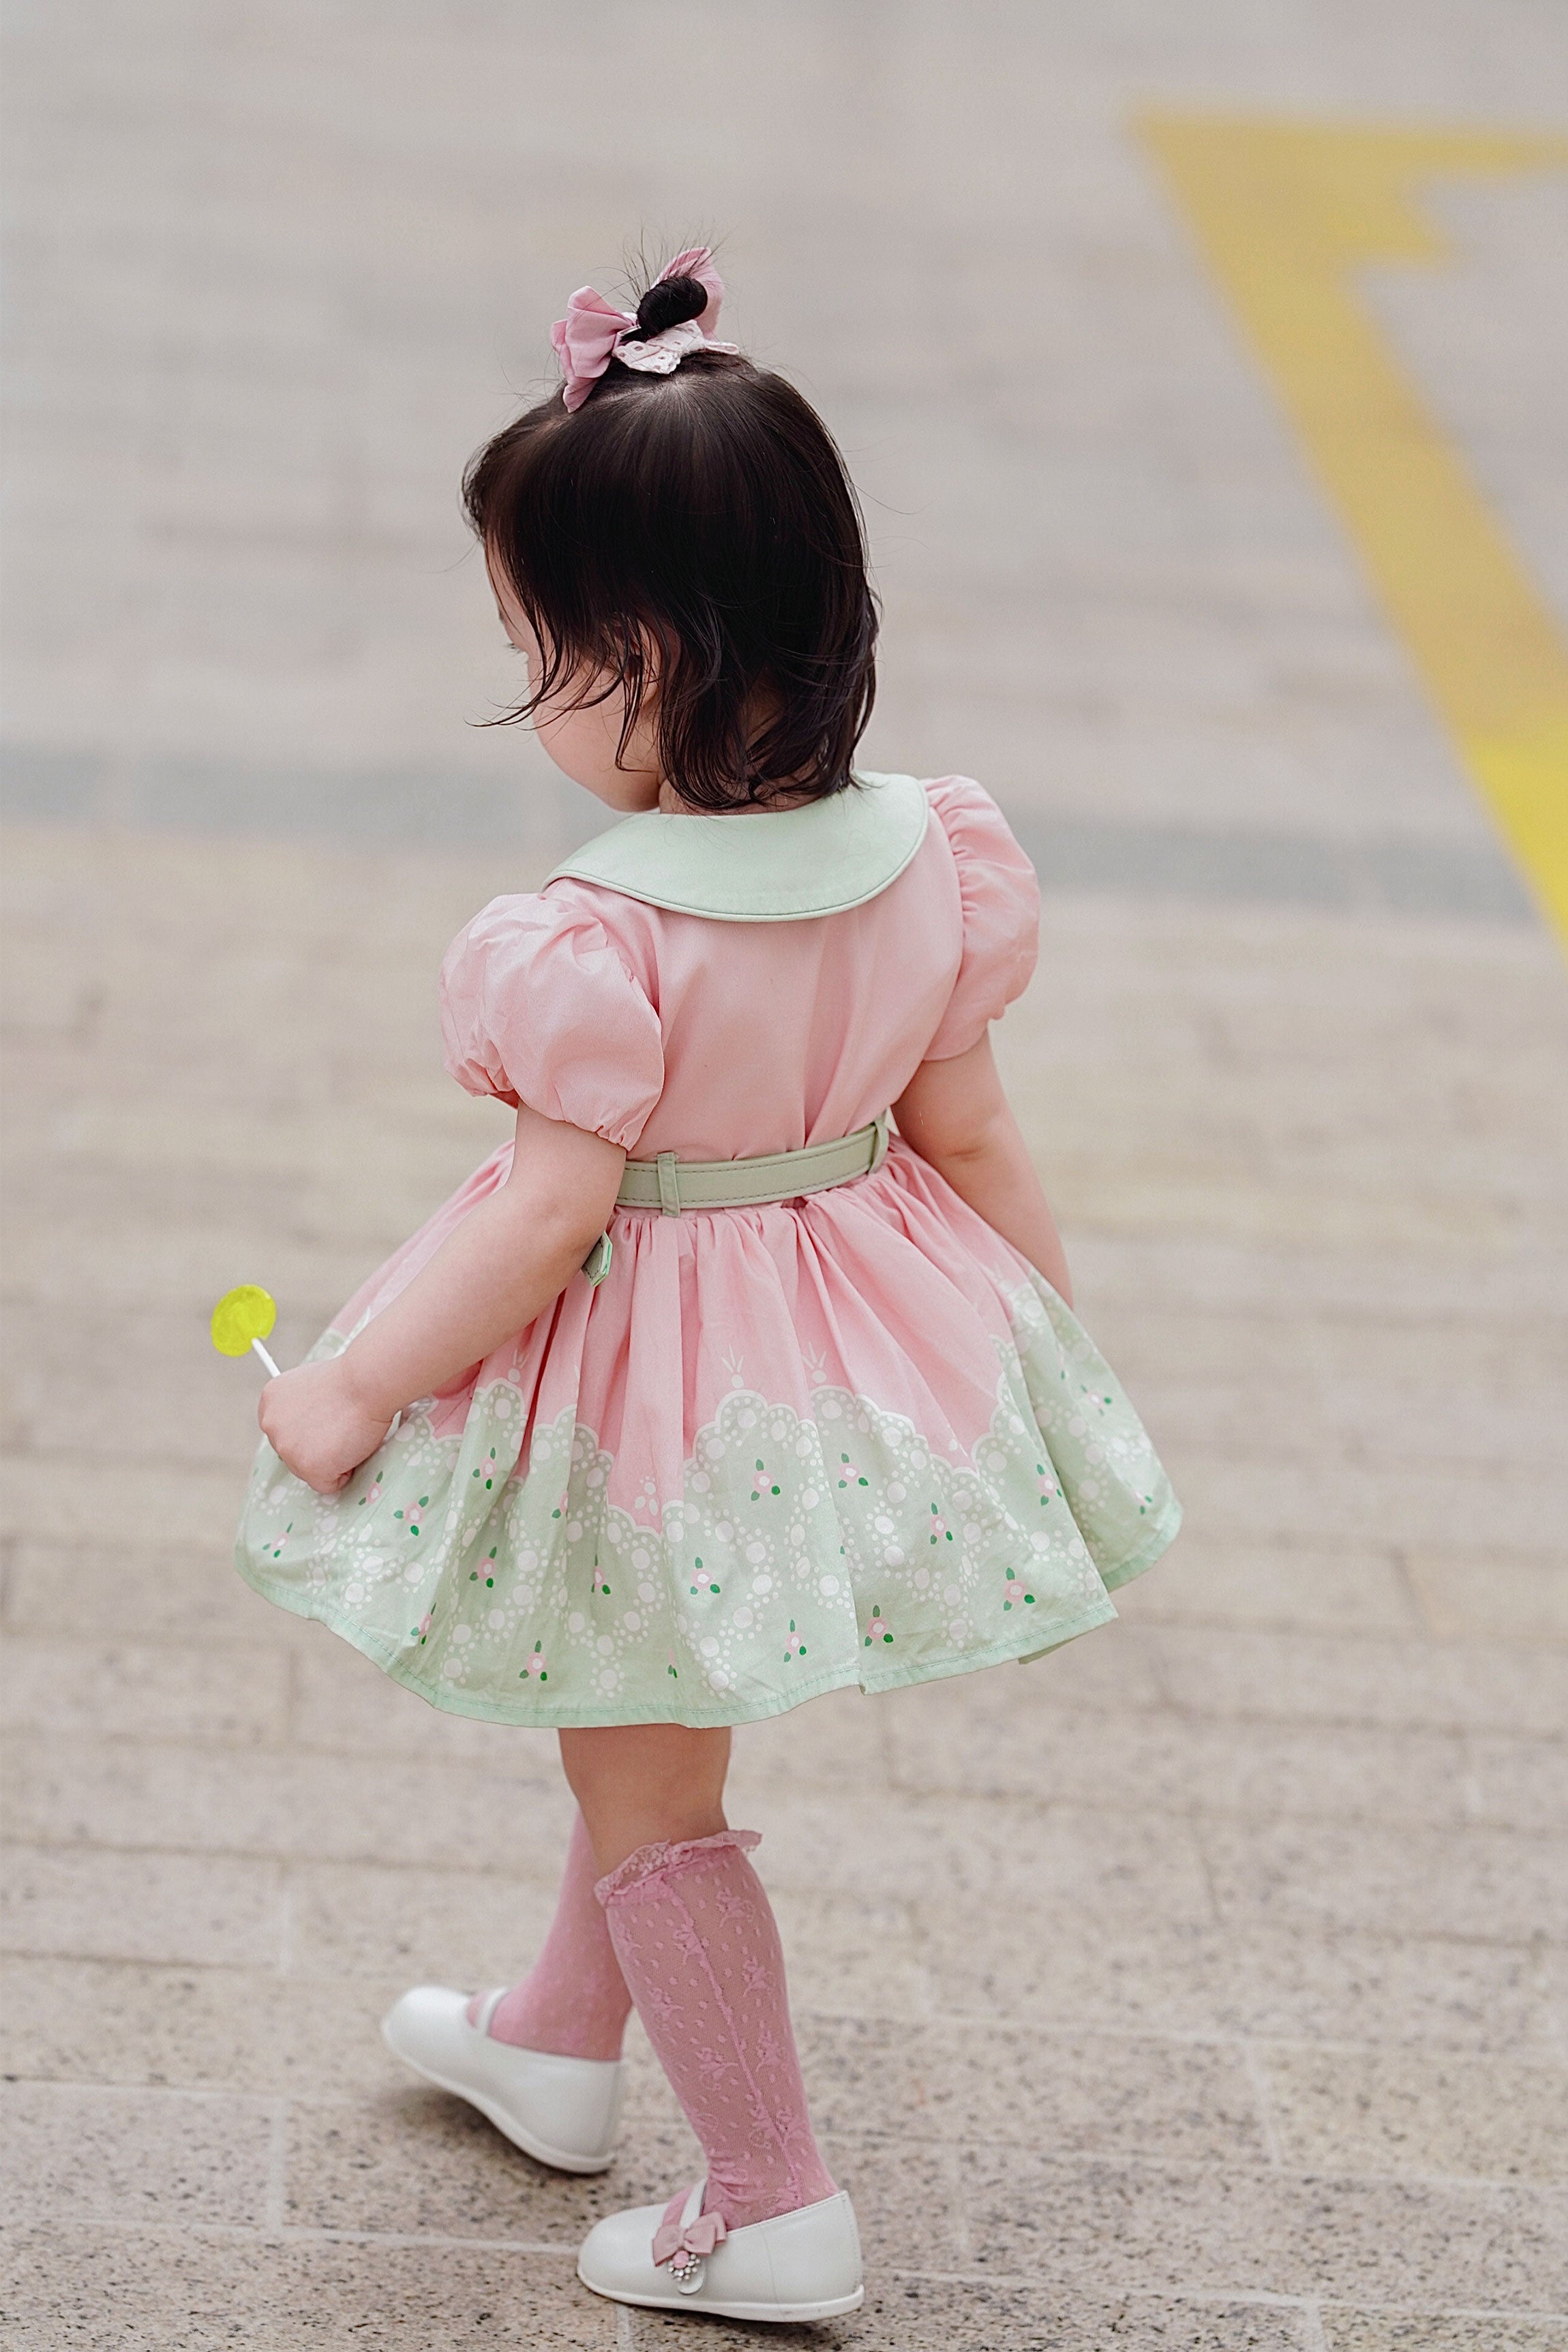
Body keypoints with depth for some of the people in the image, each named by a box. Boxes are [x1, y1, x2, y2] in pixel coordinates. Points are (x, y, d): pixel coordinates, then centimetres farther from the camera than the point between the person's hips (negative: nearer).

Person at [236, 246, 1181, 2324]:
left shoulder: (600, 943, -29)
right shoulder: (931, 862, -10)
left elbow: (549, 1217, -24)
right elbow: (971, 1134, 0)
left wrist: (347, 1390, -12)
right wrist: (1056, 1323, 16)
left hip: (656, 1400, -7)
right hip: (867, 1343, 7)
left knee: (646, 1790, 13)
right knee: (654, 1734, 28)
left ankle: (775, 2206, 21)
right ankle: (559, 2049, 48)